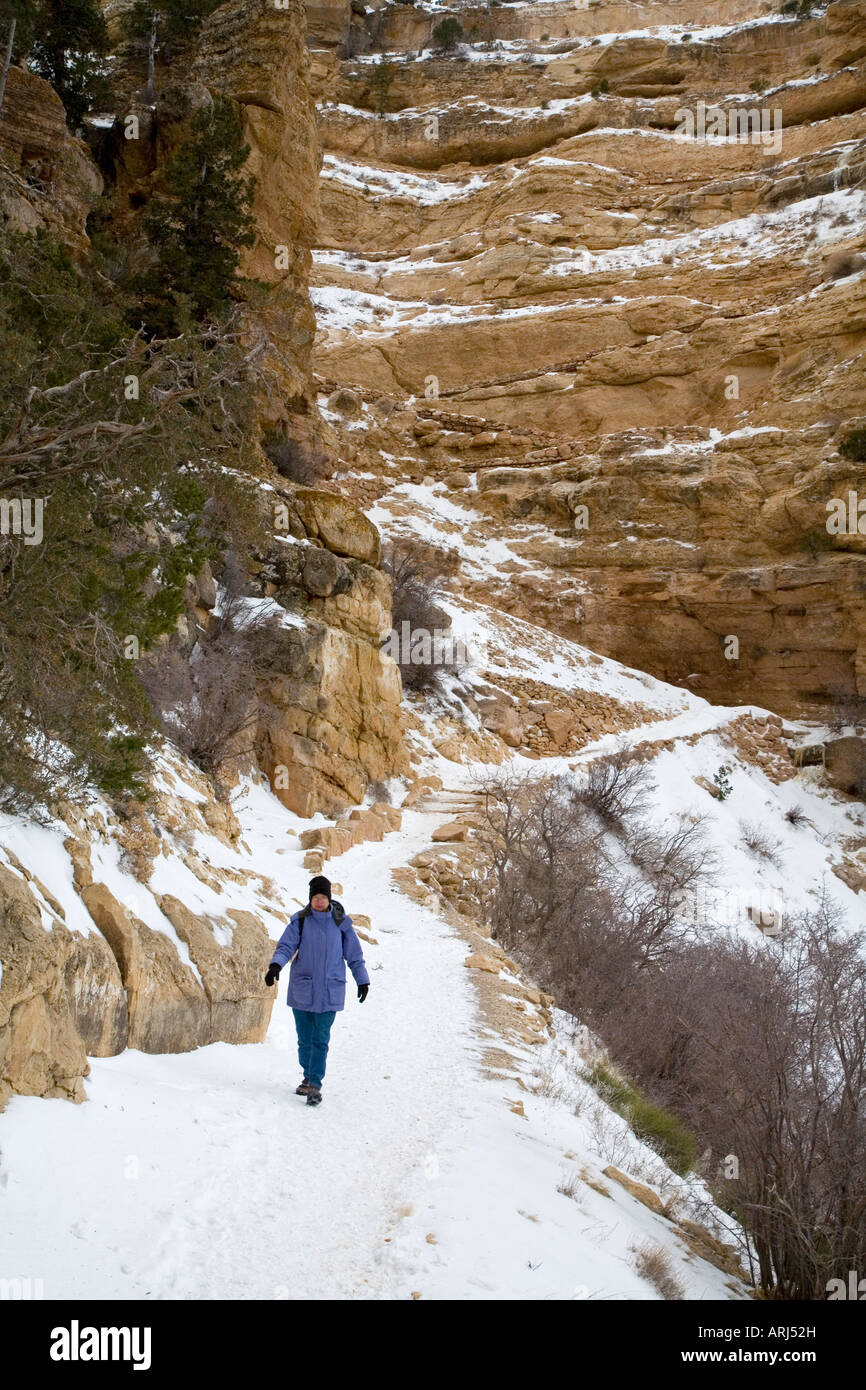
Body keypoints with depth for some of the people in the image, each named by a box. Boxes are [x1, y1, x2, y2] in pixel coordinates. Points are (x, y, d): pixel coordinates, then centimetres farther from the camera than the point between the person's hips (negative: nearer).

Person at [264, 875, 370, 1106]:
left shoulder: (341, 923, 1)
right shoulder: (300, 921, 0)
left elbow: (354, 954, 10)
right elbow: (286, 946, -7)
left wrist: (362, 981, 11)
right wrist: (275, 965, -25)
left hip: (329, 991, -1)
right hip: (302, 989, 1)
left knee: (320, 1039, -8)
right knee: (305, 1039, 9)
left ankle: (315, 1085, -6)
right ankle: (309, 1078, 27)